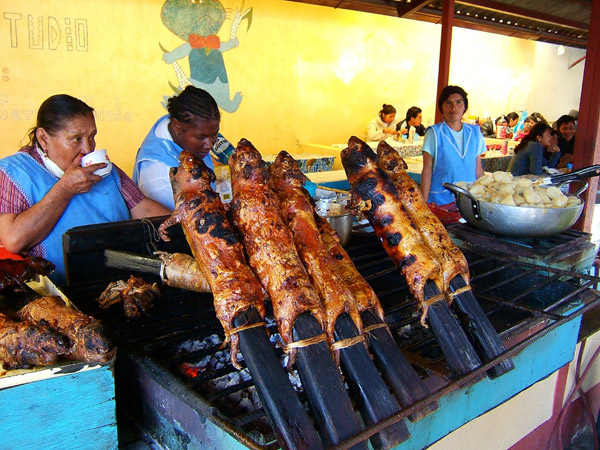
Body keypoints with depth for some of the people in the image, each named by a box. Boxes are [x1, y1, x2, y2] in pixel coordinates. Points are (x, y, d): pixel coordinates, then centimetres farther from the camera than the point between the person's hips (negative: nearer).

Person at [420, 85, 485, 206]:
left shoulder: (475, 133, 9)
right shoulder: (434, 134, -3)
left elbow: (478, 170, 13)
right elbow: (427, 172, -4)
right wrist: (424, 204, -9)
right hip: (441, 200, -3)